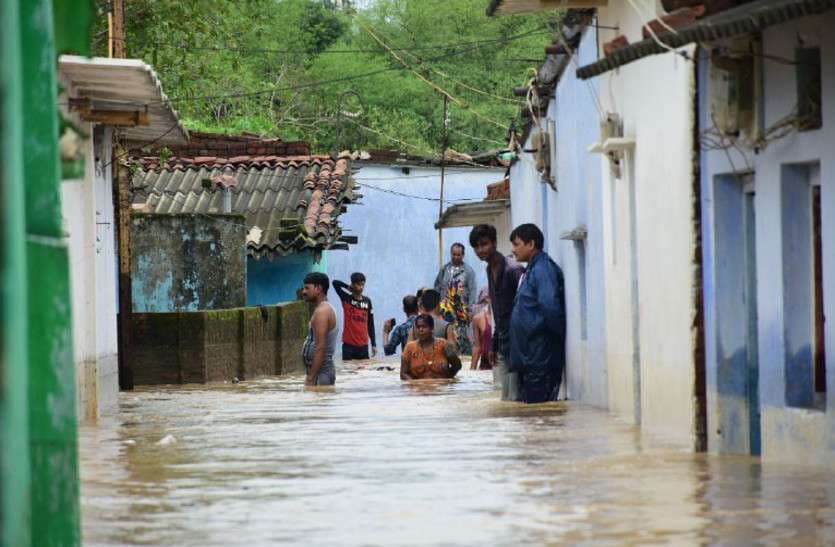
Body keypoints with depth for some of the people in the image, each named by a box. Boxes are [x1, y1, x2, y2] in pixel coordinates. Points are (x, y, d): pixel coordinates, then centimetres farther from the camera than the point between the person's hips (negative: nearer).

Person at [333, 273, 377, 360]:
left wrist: (374, 344, 8)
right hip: (349, 344, -3)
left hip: (363, 345, 3)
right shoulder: (346, 299, 0)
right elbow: (335, 283, -10)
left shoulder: (367, 301, 9)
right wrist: (349, 287, 6)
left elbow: (370, 324, 11)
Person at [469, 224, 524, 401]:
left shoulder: (513, 270, -16)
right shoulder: (491, 270, 13)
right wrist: (494, 346, 19)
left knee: (513, 397, -9)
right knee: (506, 397, 10)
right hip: (504, 345, 9)